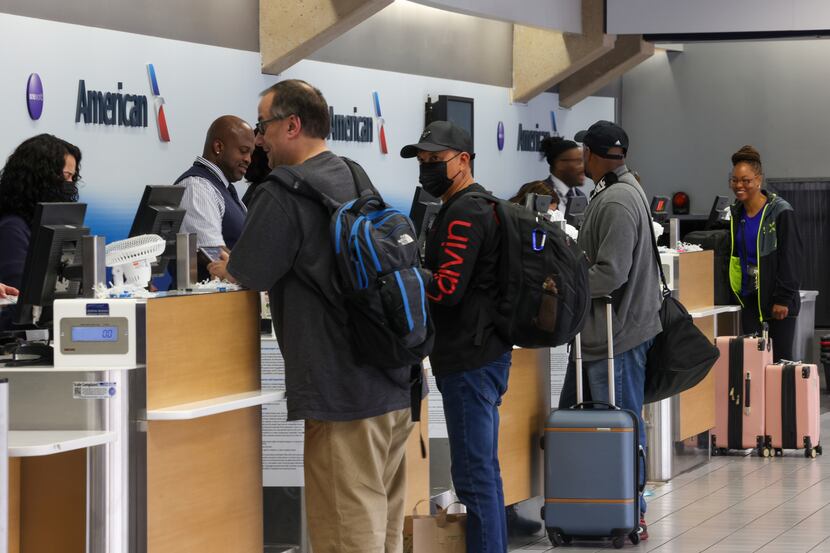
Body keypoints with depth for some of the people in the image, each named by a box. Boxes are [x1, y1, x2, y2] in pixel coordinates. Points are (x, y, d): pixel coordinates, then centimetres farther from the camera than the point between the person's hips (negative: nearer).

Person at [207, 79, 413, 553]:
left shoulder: (282, 195, -14)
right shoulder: (357, 180, 12)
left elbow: (248, 275, -7)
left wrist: (222, 268, 15)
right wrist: (239, 264, 27)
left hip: (344, 396, -8)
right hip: (395, 385, 8)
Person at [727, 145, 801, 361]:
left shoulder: (781, 212, -9)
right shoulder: (737, 214, 10)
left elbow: (790, 258, -11)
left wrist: (783, 299, -14)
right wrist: (736, 291, 11)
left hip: (778, 302, -6)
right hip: (750, 299, 6)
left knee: (781, 359, -2)